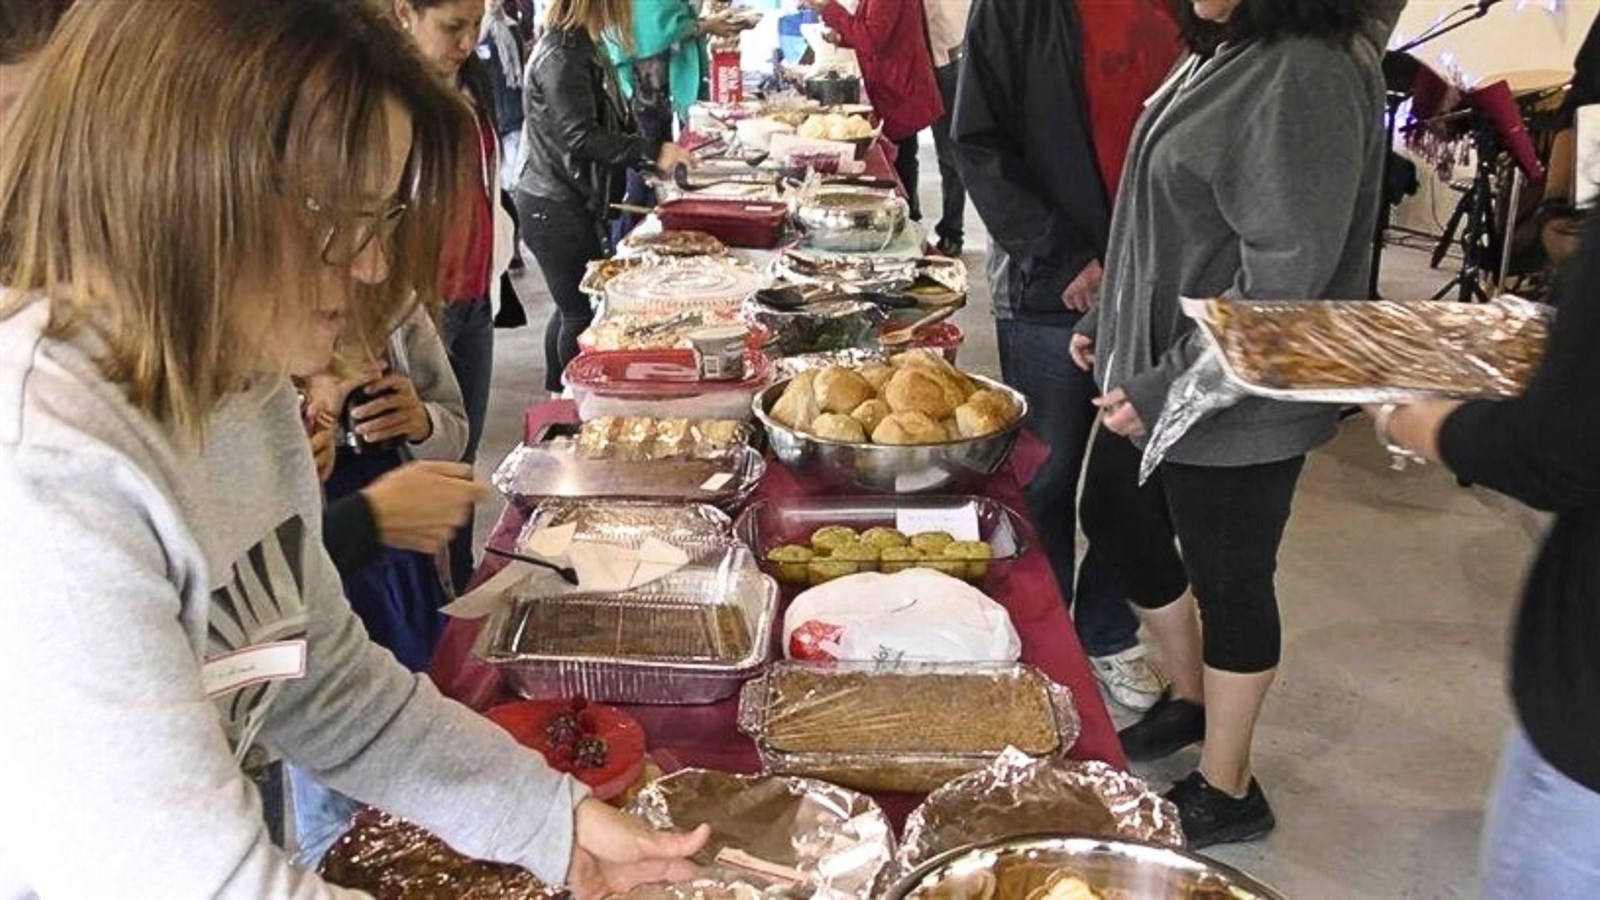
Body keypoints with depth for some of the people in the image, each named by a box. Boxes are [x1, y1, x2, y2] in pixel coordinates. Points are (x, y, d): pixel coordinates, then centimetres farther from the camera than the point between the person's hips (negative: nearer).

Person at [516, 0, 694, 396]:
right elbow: (580, 137, -25)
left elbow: (607, 124, 18)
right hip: (555, 210, -10)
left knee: (573, 308, 18)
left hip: (573, 204, 10)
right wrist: (652, 152, -23)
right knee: (582, 313, -3)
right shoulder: (561, 56, -19)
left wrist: (656, 155, 12)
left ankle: (557, 396, 30)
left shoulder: (580, 48, 11)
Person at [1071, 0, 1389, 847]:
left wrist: (1165, 388, -22)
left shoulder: (1308, 74, -22)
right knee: (1116, 522, 22)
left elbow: (1283, 278, -25)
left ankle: (1225, 789, 28)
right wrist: (1107, 318, 18)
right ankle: (1189, 696, 45)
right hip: (1150, 372, 10)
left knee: (1228, 583, 6)